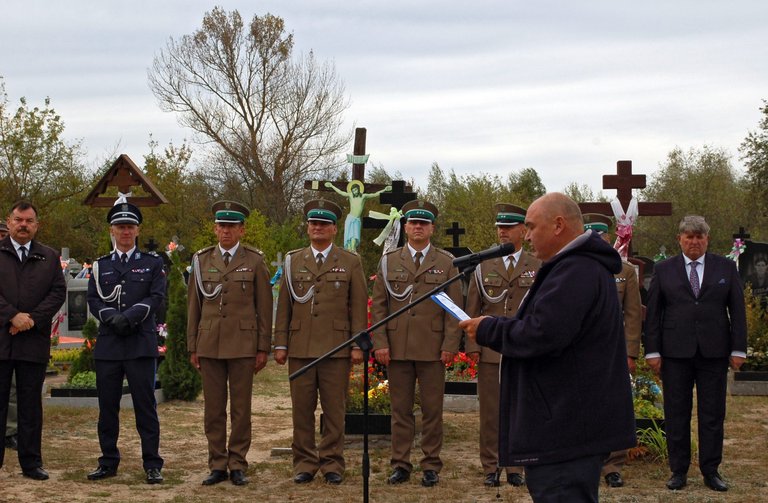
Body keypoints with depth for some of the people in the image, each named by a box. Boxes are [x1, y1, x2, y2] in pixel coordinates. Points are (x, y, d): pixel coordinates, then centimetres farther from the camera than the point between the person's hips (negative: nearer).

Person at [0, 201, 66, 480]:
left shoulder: (49, 257, 13)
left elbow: (58, 292, 4)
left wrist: (32, 319, -9)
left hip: (34, 340, 2)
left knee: (31, 404, 6)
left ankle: (31, 462, 11)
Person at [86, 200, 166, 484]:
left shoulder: (152, 263, 7)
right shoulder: (100, 266, 13)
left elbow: (157, 297, -3)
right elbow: (93, 300, 5)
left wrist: (130, 316, -16)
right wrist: (112, 317, -14)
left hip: (141, 343, -2)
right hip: (108, 344, 3)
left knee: (145, 405, -2)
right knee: (107, 406, 6)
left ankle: (152, 465, 3)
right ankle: (108, 463, 16)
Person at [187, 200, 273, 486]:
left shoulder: (254, 261, 2)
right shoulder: (202, 260, 9)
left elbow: (264, 308, 2)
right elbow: (194, 306, 10)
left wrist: (263, 348, -3)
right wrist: (192, 347, 7)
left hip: (243, 345, -2)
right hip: (209, 344, 2)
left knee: (241, 408, 2)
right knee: (213, 408, 5)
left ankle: (238, 465, 10)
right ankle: (217, 465, 12)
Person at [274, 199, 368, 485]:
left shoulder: (350, 262, 7)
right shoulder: (292, 261, 11)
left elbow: (358, 307, 3)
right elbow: (284, 306, 10)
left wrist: (358, 345, -3)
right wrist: (280, 344, 4)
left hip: (337, 349, -2)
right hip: (300, 348, 2)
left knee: (335, 410, 1)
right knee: (302, 409, 4)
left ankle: (332, 464, 9)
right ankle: (304, 464, 12)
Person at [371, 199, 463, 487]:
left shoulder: (445, 263, 6)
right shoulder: (389, 261, 9)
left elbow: (454, 307, 3)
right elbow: (378, 305, 7)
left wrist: (450, 345, -5)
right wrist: (380, 343, -2)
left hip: (432, 349, -1)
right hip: (397, 348, 1)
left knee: (432, 410, 2)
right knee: (400, 409, 5)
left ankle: (431, 466, 10)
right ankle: (400, 465, 12)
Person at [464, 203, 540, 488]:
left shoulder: (538, 267, 5)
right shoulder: (483, 266, 8)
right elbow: (472, 309, 7)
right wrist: (472, 345, -1)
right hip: (490, 352, 1)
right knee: (490, 413, 3)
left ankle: (515, 468, 14)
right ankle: (490, 469, 11)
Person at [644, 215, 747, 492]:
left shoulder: (726, 267, 7)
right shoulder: (663, 270, 6)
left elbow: (737, 310, 6)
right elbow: (653, 312, 4)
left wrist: (738, 349, 0)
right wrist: (652, 350, -2)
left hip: (714, 353, 1)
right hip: (676, 353, 0)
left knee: (712, 414, 5)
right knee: (676, 413, 4)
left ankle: (711, 471, 14)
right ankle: (679, 471, 13)